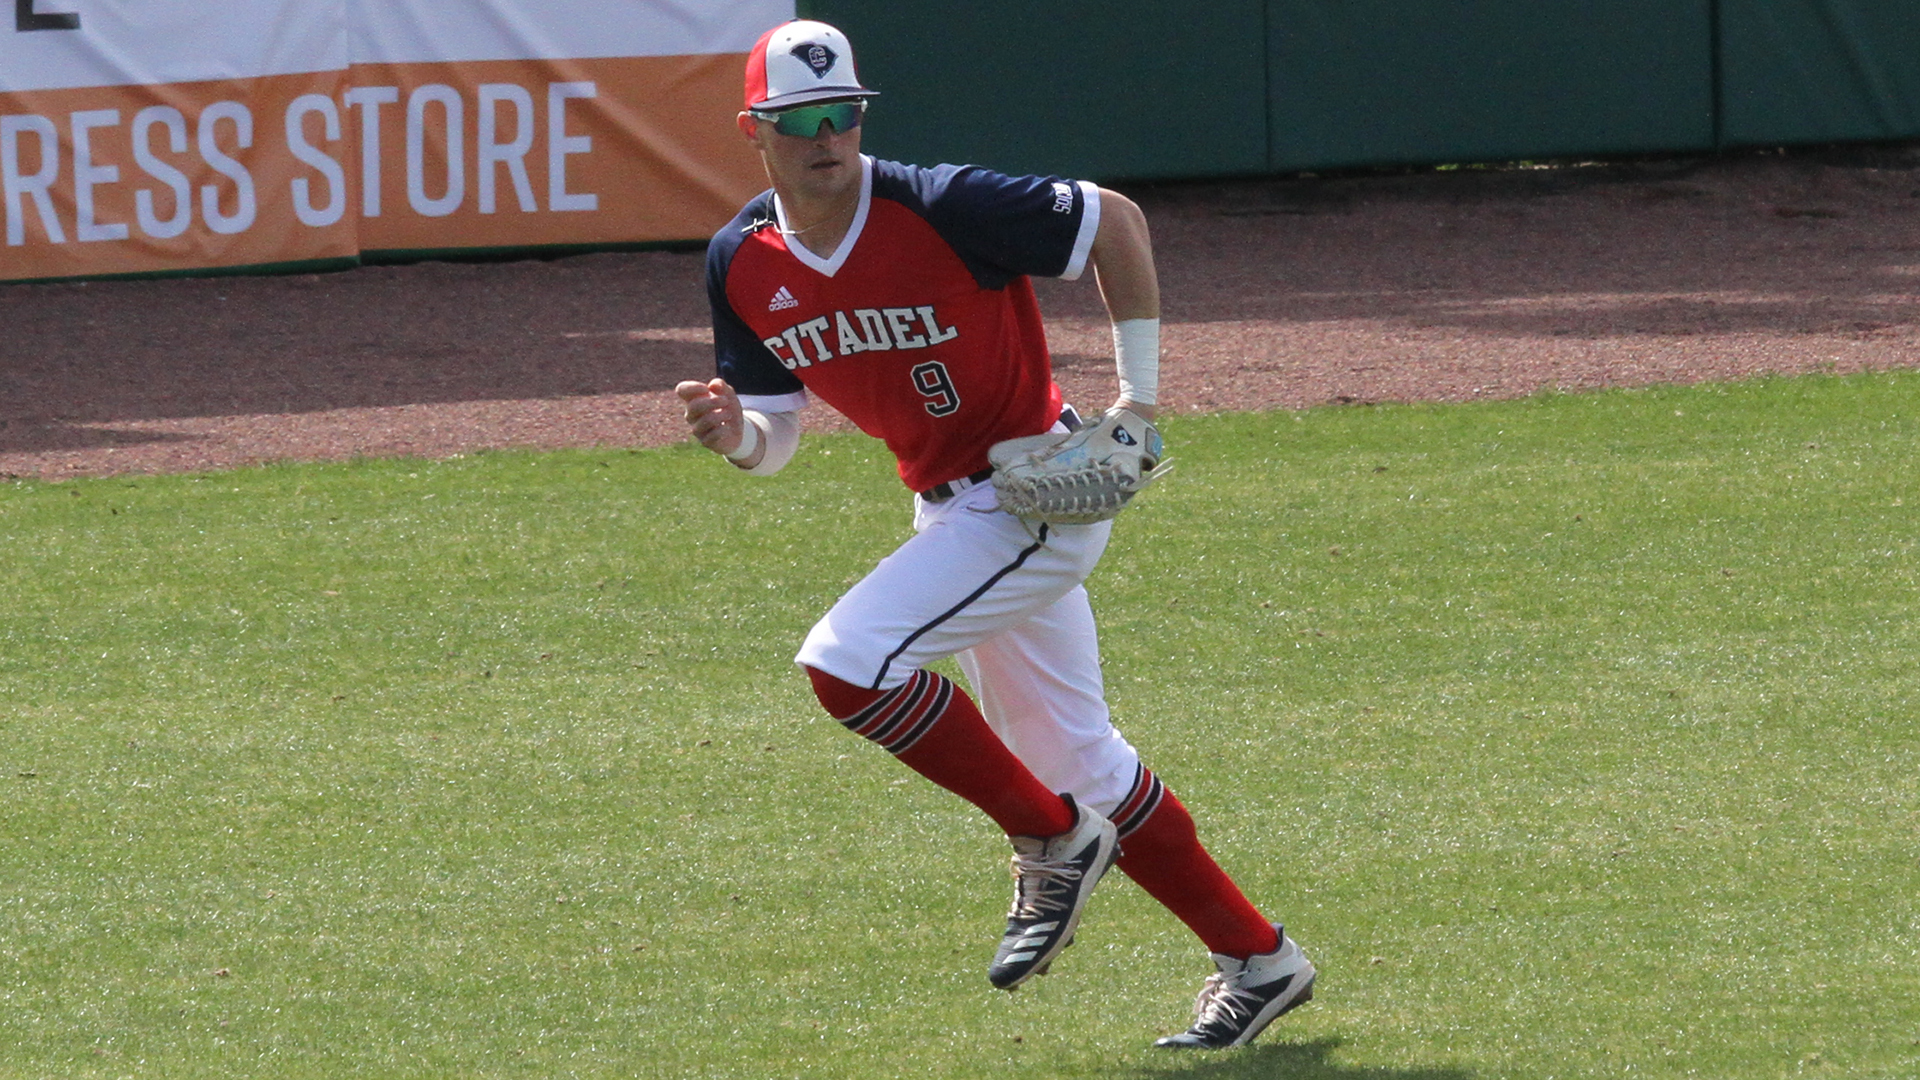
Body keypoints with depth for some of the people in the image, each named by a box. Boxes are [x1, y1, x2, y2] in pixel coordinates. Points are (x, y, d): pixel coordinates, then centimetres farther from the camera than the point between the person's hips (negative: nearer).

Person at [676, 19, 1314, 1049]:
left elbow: (1115, 222, -13)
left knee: (847, 661, -22)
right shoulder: (742, 264, -4)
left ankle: (1052, 844, -4)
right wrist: (732, 432, -19)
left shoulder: (940, 209, -23)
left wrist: (1138, 400, -12)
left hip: (1038, 492, -7)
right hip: (949, 507, 7)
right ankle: (1258, 960, 27)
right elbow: (775, 437, 5)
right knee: (1077, 761, 13)